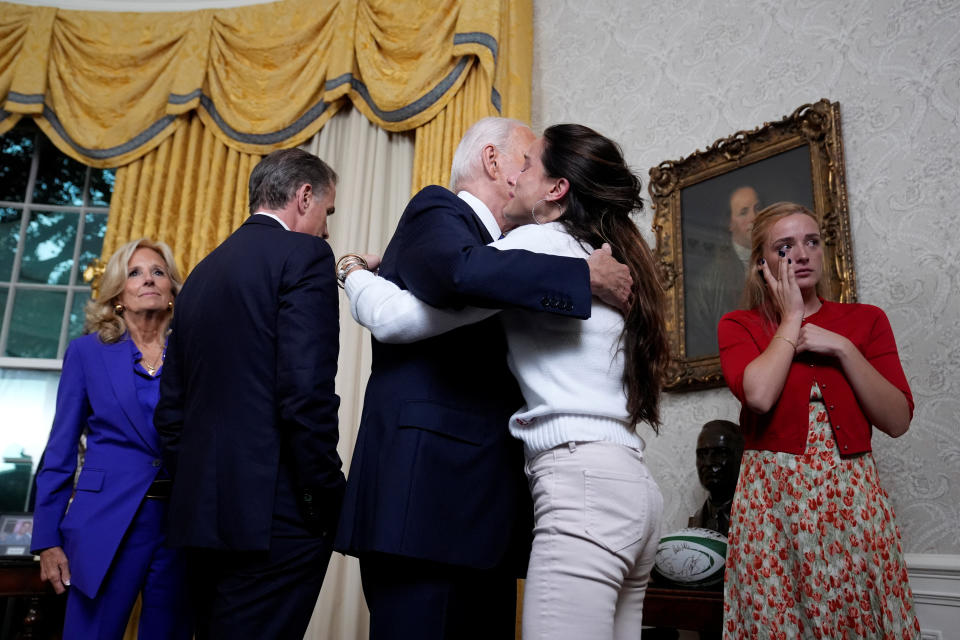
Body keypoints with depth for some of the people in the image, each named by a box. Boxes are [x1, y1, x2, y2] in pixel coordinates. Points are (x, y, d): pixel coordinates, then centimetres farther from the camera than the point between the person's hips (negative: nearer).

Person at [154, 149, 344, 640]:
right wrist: (328, 498, -11)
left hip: (202, 512, 8)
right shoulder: (302, 254, -7)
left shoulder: (204, 271, 16)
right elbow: (306, 391, -19)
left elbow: (170, 409, 16)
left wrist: (198, 490, 20)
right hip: (274, 517, -8)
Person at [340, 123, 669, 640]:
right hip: (631, 486, 9)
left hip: (581, 484, -9)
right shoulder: (608, 260, 21)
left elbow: (396, 318, -9)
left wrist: (352, 270, 11)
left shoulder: (541, 241, -5)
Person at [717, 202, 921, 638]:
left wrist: (842, 349, -8)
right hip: (773, 498, -2)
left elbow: (898, 420, 1)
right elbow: (759, 395, -18)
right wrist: (792, 318, -5)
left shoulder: (866, 320, 10)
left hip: (853, 498, 2)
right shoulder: (739, 326, 4)